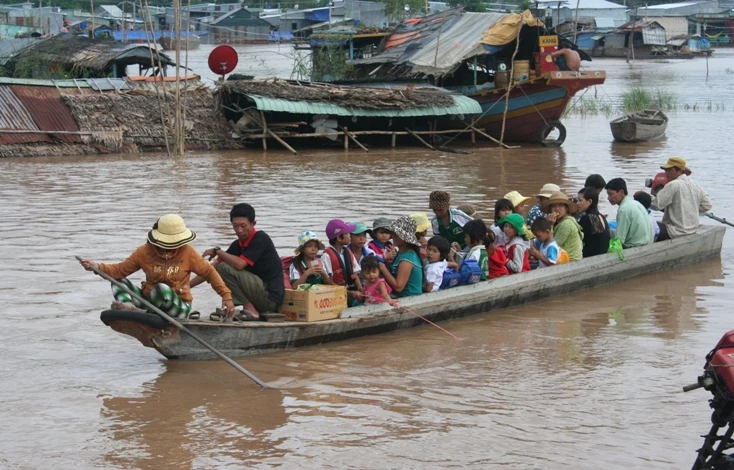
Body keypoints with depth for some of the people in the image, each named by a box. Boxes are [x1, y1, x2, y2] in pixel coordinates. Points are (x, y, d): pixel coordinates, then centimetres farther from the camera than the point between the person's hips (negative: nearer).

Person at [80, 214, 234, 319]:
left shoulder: (187, 252, -4)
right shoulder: (145, 252, -1)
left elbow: (209, 272, 3)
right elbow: (121, 269, -1)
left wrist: (226, 295, -3)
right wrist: (98, 267, -16)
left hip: (179, 306, -3)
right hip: (149, 301, 4)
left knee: (162, 289, -36)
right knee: (118, 282, -11)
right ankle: (130, 307, -40)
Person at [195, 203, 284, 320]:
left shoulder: (261, 239, -13)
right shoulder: (238, 244, 10)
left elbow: (239, 264, -25)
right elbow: (212, 268, 11)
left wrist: (217, 251, -11)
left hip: (270, 296, -9)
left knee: (224, 268, -16)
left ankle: (250, 309, -12)